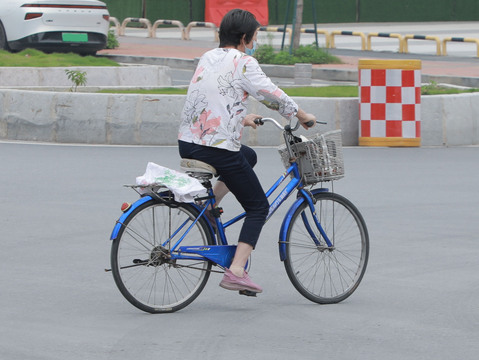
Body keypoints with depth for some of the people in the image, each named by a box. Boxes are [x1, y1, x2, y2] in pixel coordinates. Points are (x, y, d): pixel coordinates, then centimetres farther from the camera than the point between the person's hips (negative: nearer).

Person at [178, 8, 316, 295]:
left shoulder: (208, 58, 16)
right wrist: (302, 116, 3)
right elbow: (272, 95, -12)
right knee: (258, 207, 6)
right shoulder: (243, 62, -8)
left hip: (188, 143, 8)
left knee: (248, 156, 34)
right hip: (220, 149, -8)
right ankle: (236, 271, -8)